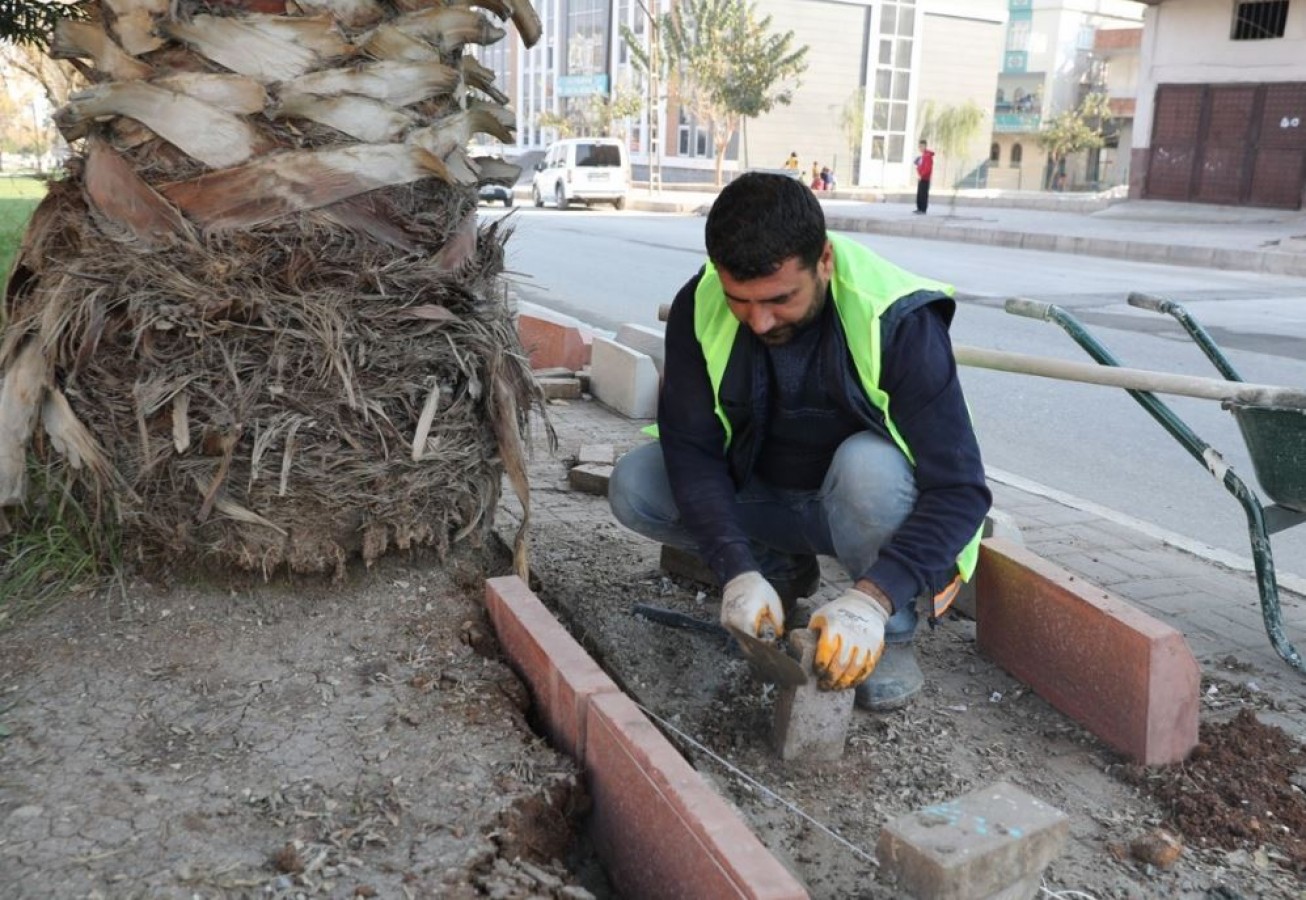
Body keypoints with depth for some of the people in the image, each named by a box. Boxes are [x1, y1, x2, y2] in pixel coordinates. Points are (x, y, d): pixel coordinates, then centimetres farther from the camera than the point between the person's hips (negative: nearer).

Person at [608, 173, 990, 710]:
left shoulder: (897, 321, -29)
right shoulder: (699, 306, -19)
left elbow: (959, 488, -31)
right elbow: (690, 448, -19)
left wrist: (873, 598, -44)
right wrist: (739, 572, -33)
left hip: (856, 499, -3)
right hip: (758, 493, 4)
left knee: (869, 464, -38)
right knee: (633, 488, -20)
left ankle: (891, 632, -12)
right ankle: (781, 565, 4)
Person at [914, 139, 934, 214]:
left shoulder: (928, 156, -14)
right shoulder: (923, 155, 16)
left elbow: (928, 168, -21)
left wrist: (921, 175, -22)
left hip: (925, 178, -10)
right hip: (921, 178, 10)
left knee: (923, 194, -9)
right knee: (919, 194, 12)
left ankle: (923, 210, -8)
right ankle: (919, 209, 18)